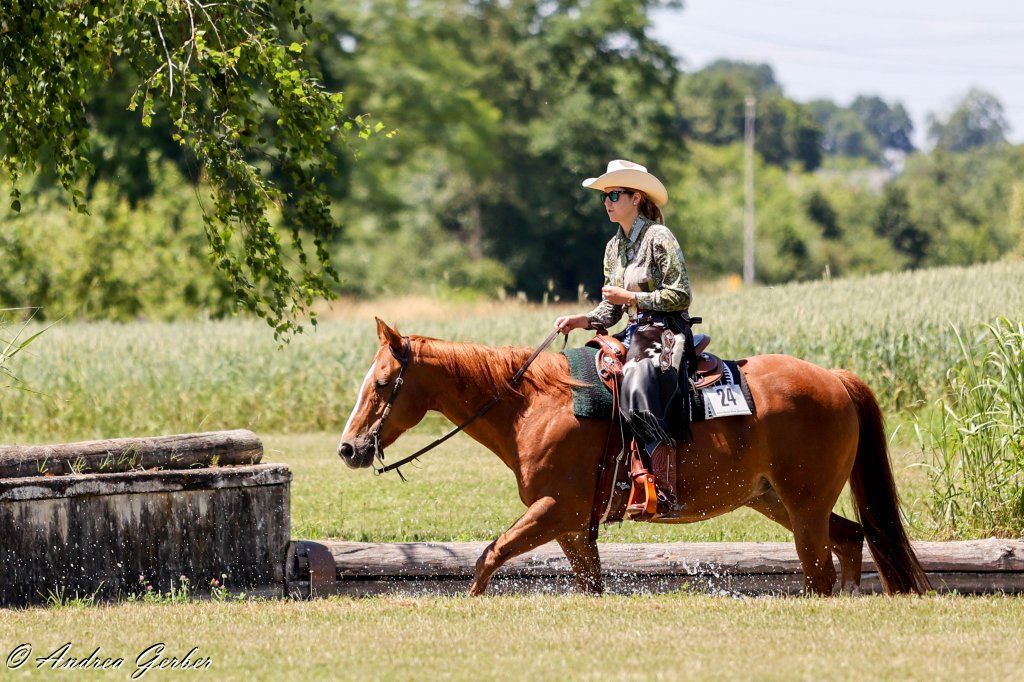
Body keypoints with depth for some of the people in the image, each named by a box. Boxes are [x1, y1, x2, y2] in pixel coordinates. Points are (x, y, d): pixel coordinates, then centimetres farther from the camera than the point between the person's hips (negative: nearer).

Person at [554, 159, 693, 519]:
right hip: (635, 336, 10)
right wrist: (581, 320, 0)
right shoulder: (614, 247, 17)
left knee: (636, 386, -33)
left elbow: (680, 295, -12)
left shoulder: (659, 238, -8)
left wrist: (629, 297, -13)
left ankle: (665, 494, -36)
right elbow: (611, 309, 18)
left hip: (668, 334, -10)